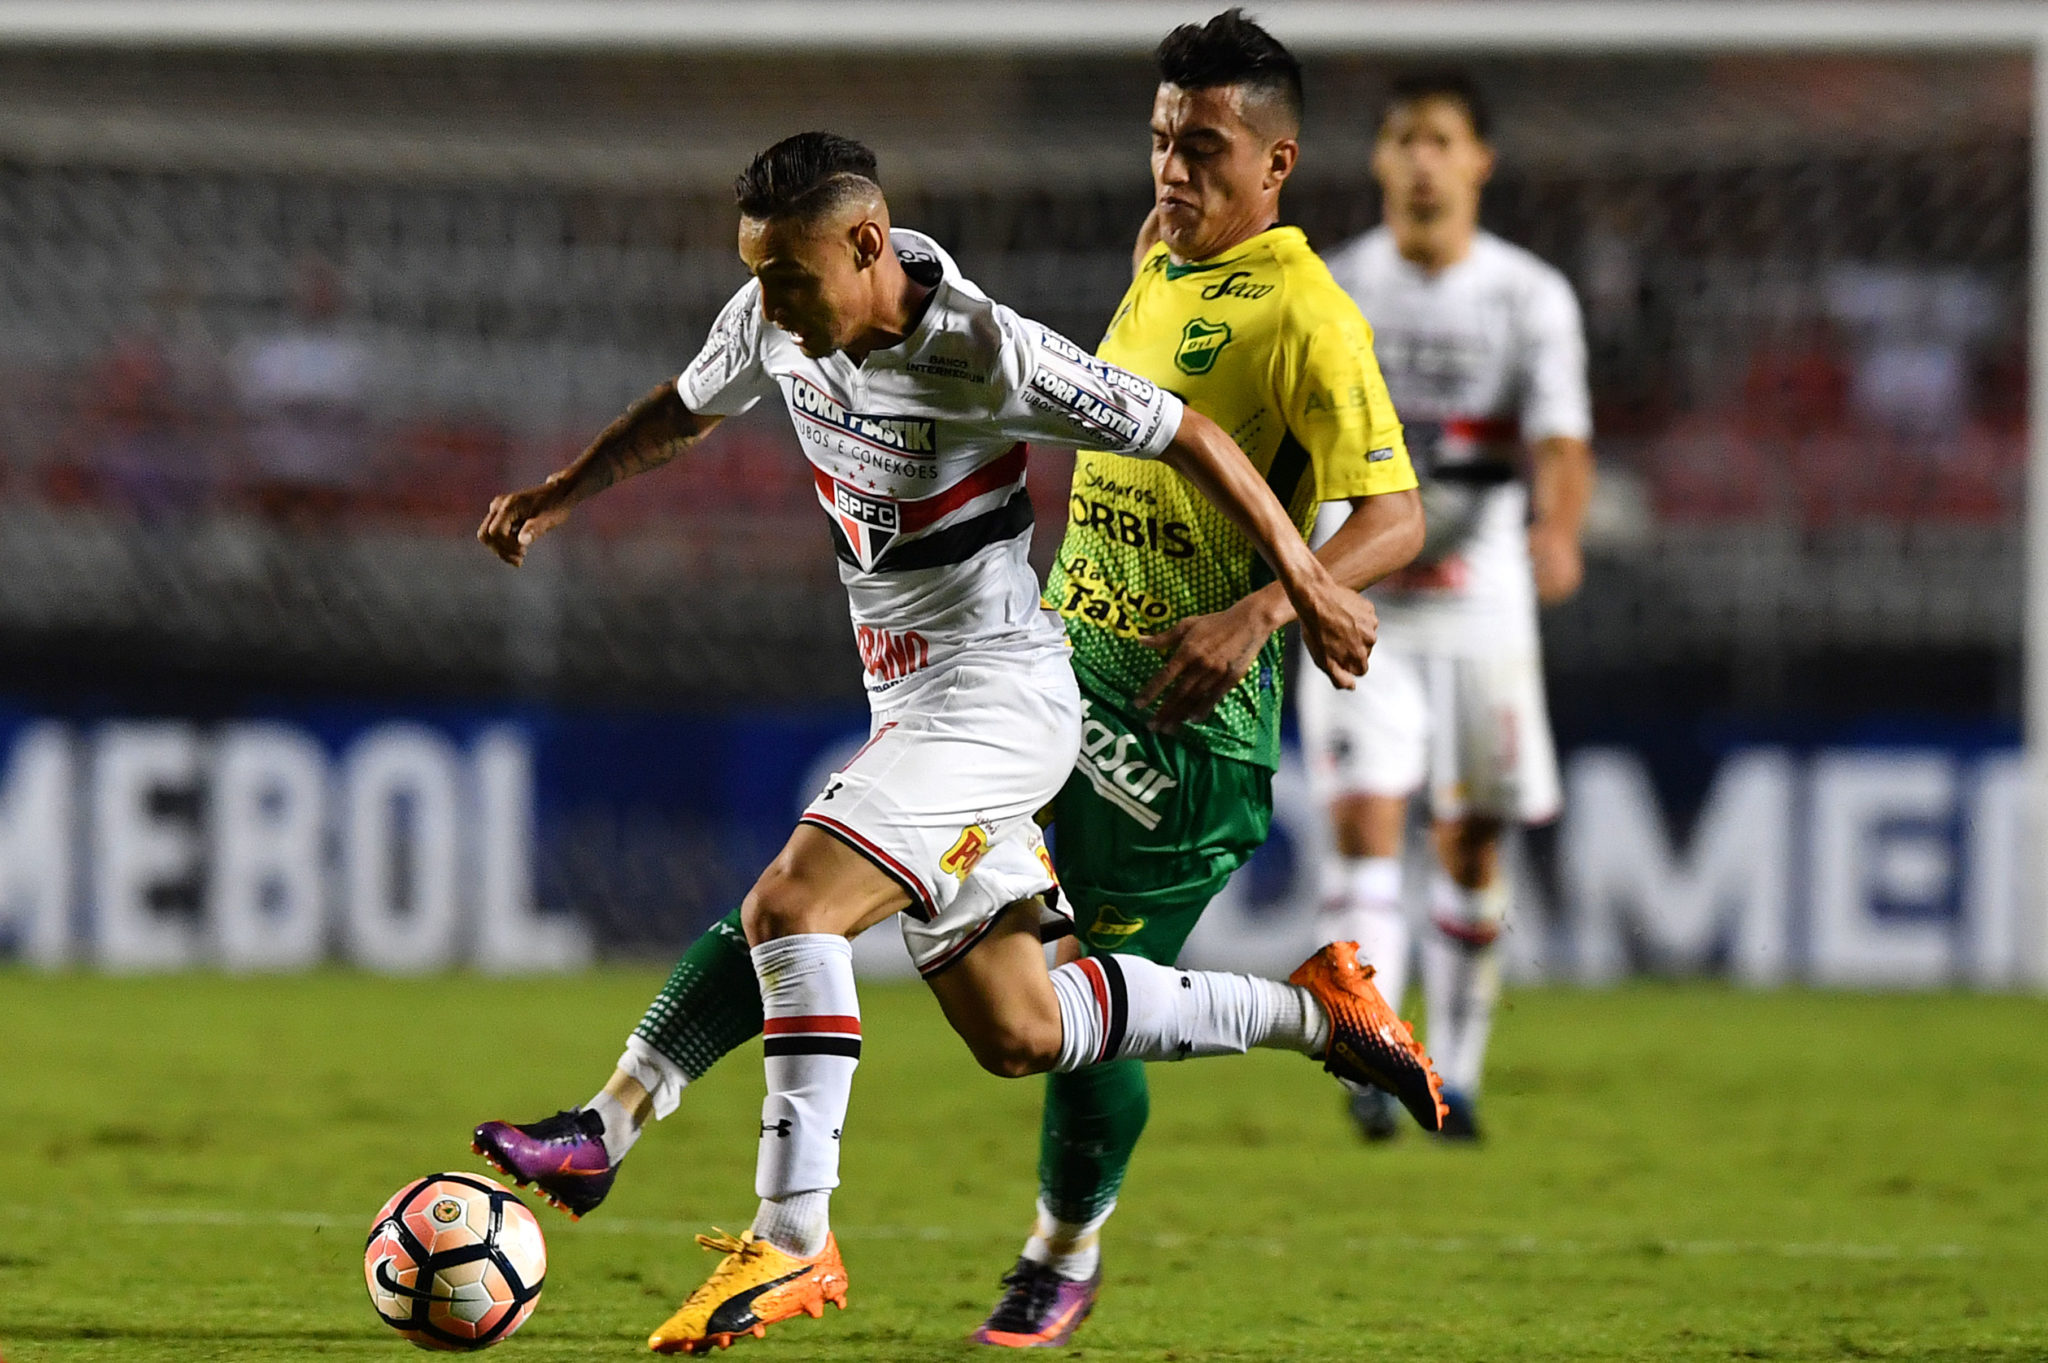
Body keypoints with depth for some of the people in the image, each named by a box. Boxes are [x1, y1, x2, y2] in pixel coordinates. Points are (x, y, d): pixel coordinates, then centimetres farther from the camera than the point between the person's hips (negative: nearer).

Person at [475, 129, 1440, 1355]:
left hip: (999, 690, -8)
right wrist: (557, 498, 12)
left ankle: (794, 1243, -21)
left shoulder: (984, 352, -22)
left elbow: (1185, 435, -13)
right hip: (910, 702, 8)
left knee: (791, 904, -24)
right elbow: (686, 412, 22)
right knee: (1016, 1031, 10)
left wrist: (1309, 587, -9)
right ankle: (1313, 1011, 27)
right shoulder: (773, 324, -1)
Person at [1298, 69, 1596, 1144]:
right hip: (1359, 607, -1)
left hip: (1482, 602, 1)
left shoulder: (1532, 298, -1)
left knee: (1471, 846, 8)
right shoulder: (1328, 294, 1)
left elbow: (1561, 440, -14)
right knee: (1365, 822, -16)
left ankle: (1453, 1075, 22)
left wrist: (1558, 529, -34)